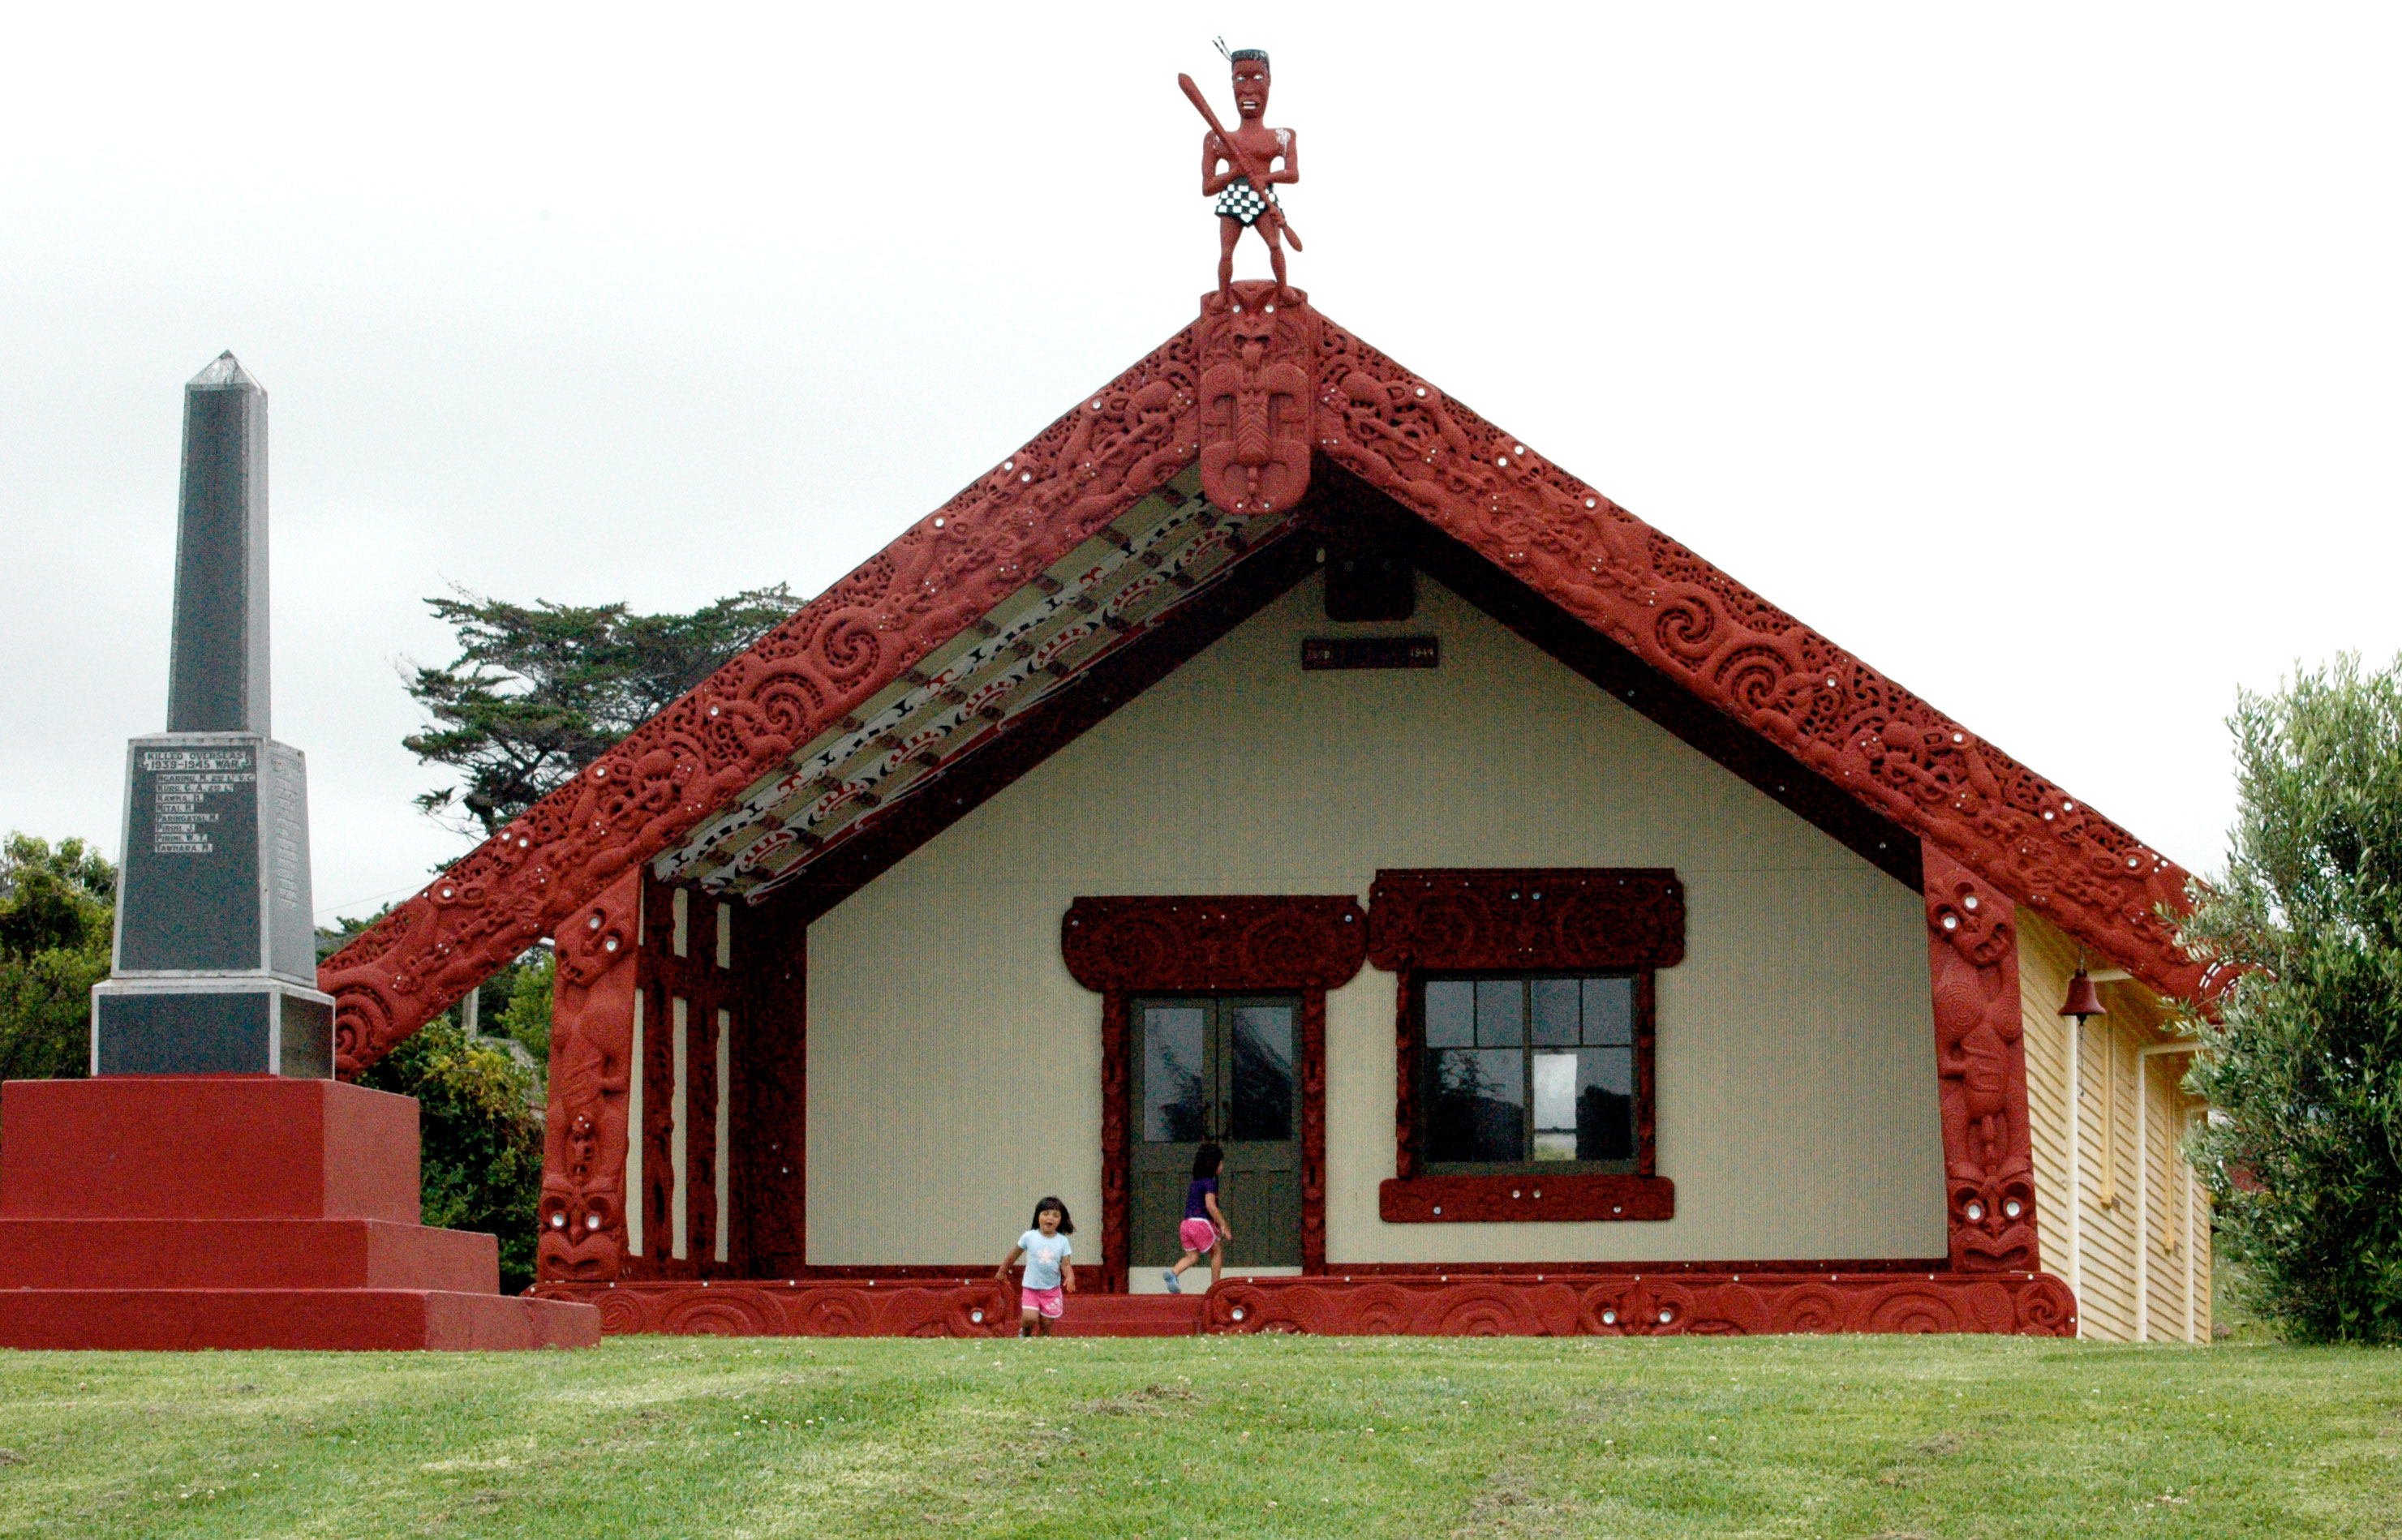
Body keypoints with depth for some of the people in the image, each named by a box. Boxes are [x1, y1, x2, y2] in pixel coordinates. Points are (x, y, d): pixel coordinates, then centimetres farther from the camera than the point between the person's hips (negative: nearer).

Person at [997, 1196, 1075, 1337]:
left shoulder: (1062, 1241, -3)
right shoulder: (1029, 1237, -5)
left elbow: (1066, 1264, -2)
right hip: (1031, 1288, -1)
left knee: (1046, 1324, 1)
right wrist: (1002, 1271, 16)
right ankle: (1025, 1334, 17)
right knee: (1030, 1318, -15)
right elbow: (1014, 1254, 8)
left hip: (1052, 1290, 1)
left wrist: (1070, 1277, -23)